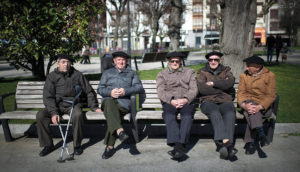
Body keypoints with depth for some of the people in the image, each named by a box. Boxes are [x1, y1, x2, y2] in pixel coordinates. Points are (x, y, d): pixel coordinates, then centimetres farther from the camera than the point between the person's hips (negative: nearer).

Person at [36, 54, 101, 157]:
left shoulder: (77, 75, 2)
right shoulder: (52, 76, 2)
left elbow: (89, 91, 10)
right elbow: (48, 96, -5)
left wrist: (94, 107, 4)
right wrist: (53, 113, -19)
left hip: (72, 104, -2)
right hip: (57, 105, 2)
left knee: (77, 115, -34)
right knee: (40, 115, -22)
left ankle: (77, 145, -15)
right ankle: (48, 145, -4)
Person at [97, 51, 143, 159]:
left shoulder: (132, 73, 25)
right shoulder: (107, 73, 27)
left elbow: (139, 87, 9)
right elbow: (100, 89, 16)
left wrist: (125, 91, -8)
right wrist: (110, 92, -6)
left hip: (123, 101, -1)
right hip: (108, 99, 1)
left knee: (112, 113, -33)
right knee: (109, 103, -37)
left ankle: (110, 147, -29)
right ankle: (120, 131, -52)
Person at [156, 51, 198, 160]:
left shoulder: (190, 72, 22)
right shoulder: (162, 74, 21)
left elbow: (194, 89, 7)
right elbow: (161, 92, 4)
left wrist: (185, 100, -14)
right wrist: (171, 100, -16)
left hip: (186, 101, 0)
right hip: (169, 102, 0)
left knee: (187, 115, -34)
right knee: (169, 115, -34)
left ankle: (180, 145, -43)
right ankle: (178, 147, -45)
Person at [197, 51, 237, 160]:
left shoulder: (226, 71, 22)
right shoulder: (202, 72, 17)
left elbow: (230, 83, -2)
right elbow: (202, 89, -3)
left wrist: (213, 83, -2)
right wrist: (221, 89, 1)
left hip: (225, 101, 2)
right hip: (208, 101, -1)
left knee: (230, 113, -34)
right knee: (215, 113, -37)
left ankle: (223, 144, -48)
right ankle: (226, 142, -52)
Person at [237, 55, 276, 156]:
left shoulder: (269, 76, -1)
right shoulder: (244, 76, 8)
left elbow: (271, 95, -7)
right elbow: (241, 93, -1)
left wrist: (260, 107, -24)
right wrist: (244, 105, -24)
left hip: (264, 106, -2)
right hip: (248, 103, 2)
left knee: (252, 116, -32)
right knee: (251, 113, -34)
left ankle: (250, 142, -22)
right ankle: (260, 133, -39)